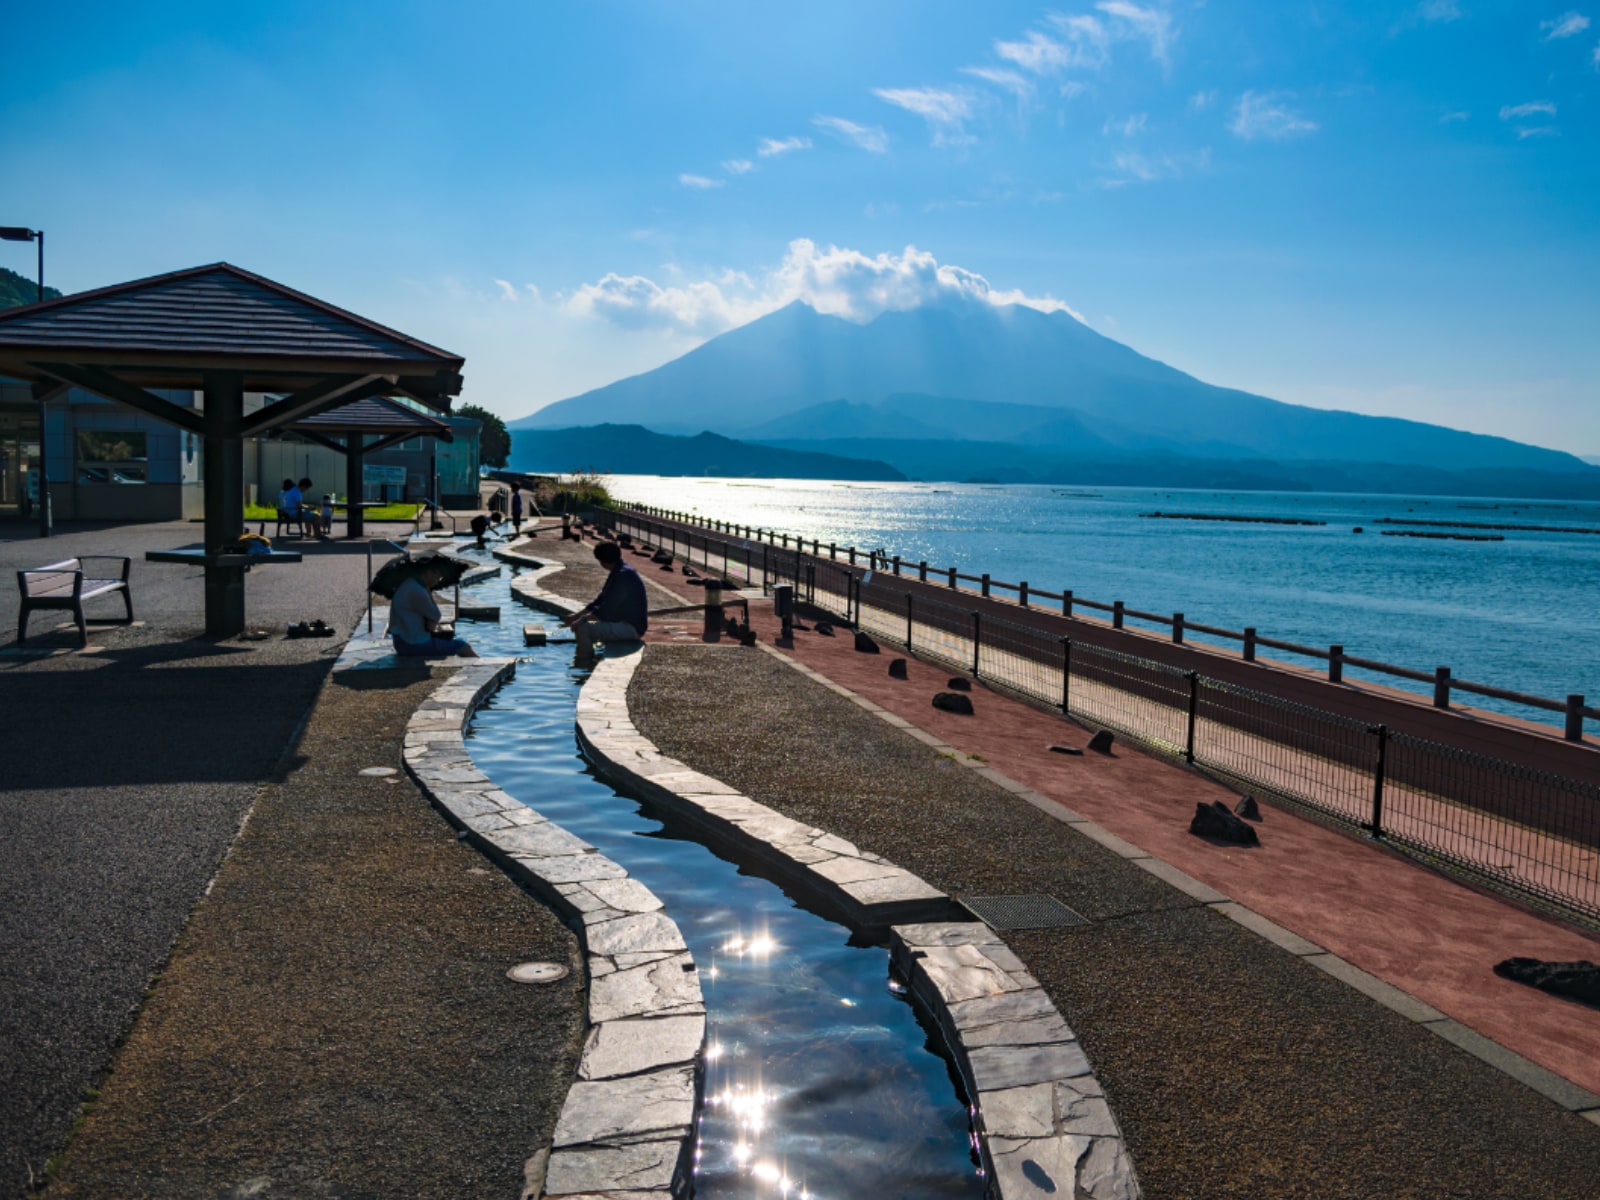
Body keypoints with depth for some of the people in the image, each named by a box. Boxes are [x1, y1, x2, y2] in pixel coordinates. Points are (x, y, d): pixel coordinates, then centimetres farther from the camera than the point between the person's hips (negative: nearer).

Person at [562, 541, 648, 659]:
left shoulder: (623, 576, -22)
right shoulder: (617, 572, 10)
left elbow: (606, 610, -23)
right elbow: (601, 599, 17)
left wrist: (582, 619, -12)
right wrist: (577, 615, 9)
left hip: (631, 627, -11)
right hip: (624, 620, 11)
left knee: (583, 629, -21)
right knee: (582, 623, 20)